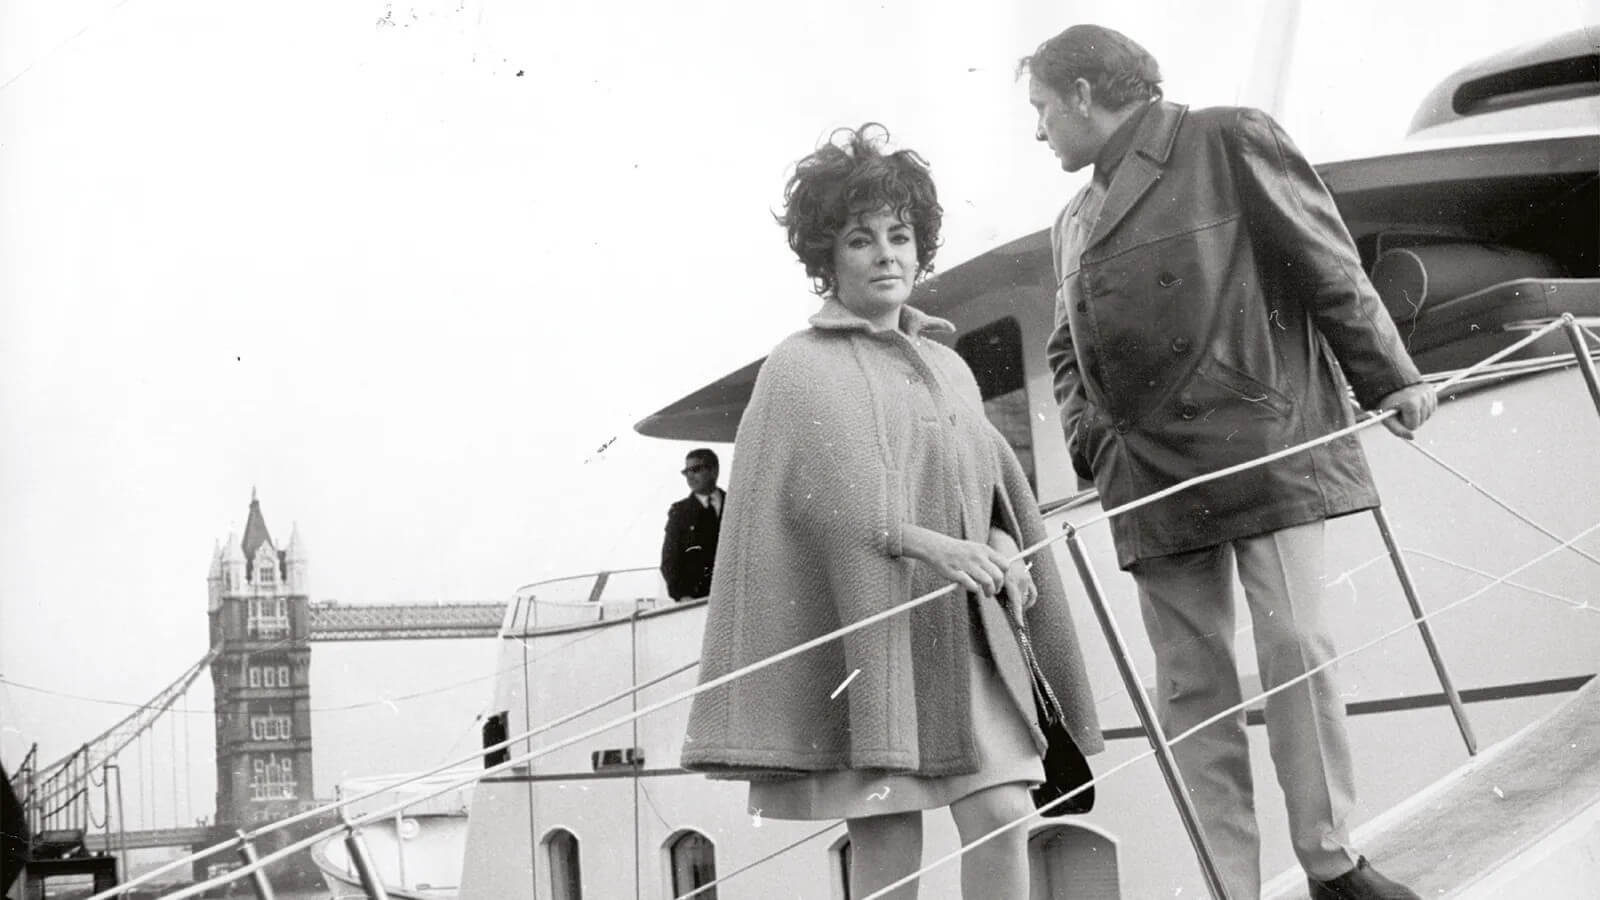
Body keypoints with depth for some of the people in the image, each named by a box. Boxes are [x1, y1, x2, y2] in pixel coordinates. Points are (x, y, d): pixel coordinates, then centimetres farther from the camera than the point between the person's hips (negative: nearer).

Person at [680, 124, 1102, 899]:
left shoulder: (948, 367, 19)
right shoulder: (801, 369, 0)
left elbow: (991, 484, 17)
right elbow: (828, 493, -13)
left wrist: (1000, 546, -5)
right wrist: (924, 544, -26)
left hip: (962, 629, 5)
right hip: (866, 624, -5)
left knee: (1002, 814, -6)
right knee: (886, 837, -6)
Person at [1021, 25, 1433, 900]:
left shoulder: (1230, 142, 1)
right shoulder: (1073, 224, 17)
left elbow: (1328, 266, 0)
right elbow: (1067, 351, 23)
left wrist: (1389, 376, -1)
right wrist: (1088, 432, 6)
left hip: (1264, 447, -5)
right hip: (1153, 478, 5)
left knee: (1295, 649, -7)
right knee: (1190, 686, 1)